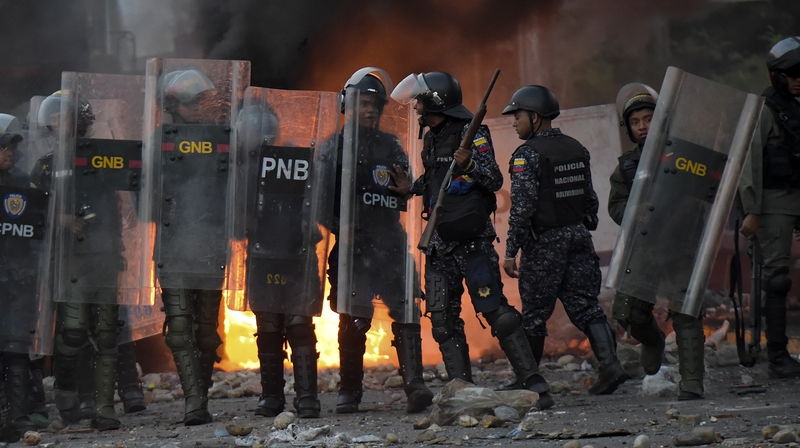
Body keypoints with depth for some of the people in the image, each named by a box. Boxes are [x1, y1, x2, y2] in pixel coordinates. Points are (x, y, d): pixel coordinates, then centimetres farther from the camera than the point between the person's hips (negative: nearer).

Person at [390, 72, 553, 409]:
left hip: (472, 239, -9)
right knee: (443, 318, 5)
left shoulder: (471, 133, -9)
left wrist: (470, 164, -31)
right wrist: (411, 188, 13)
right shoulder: (431, 138, 16)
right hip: (440, 240, 9)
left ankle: (533, 385, -11)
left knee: (494, 310, -13)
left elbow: (495, 181, -14)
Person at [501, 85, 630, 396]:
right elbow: (590, 198, 14)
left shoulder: (527, 154, -11)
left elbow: (522, 207, -17)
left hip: (544, 242, -6)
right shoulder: (577, 149, 10)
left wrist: (510, 251, -15)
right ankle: (610, 364, -14)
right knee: (585, 305, 4)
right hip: (579, 236, 6)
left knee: (534, 314, 5)